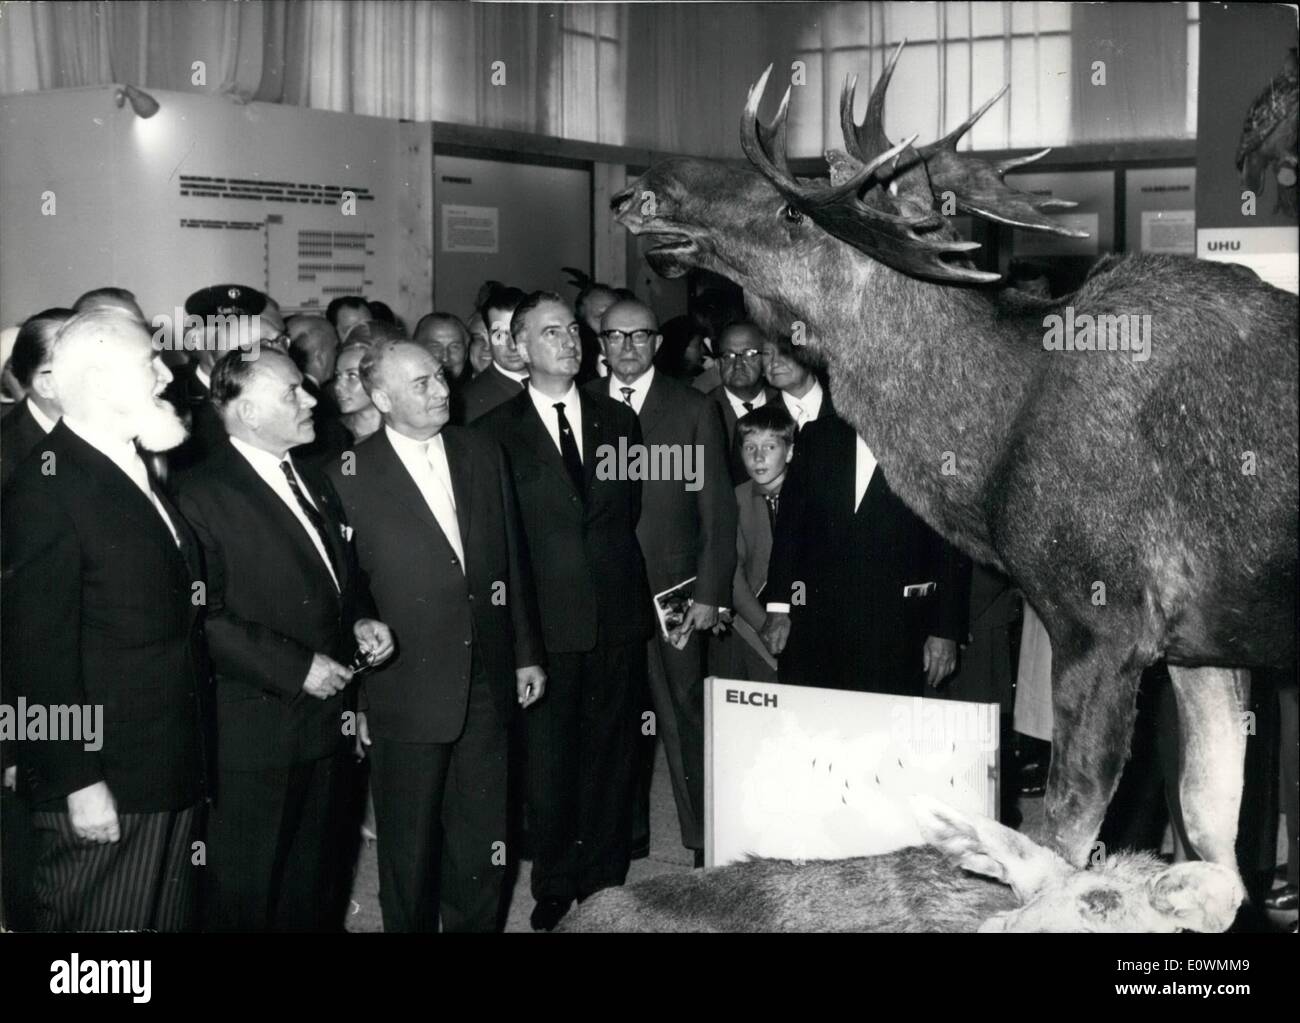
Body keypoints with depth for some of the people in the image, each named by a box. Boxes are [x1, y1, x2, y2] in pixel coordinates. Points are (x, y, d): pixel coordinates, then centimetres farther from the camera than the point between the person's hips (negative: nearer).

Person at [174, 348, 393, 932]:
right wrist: (297, 667, -22)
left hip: (325, 724, 8)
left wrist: (362, 621, 4)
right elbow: (206, 617, -22)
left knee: (313, 888, 21)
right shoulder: (203, 495, -15)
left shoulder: (314, 484, 12)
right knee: (243, 897, 7)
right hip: (253, 734, -7)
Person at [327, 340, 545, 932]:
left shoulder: (482, 456, 4)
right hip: (406, 696, -4)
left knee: (482, 840, 15)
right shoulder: (350, 478, -9)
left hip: (487, 684, 4)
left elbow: (512, 560, 10)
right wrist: (351, 695, -4)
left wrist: (527, 654, 11)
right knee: (410, 846, 11)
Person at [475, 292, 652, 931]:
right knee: (548, 756, 4)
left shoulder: (618, 420, 11)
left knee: (611, 751, 9)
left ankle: (604, 877, 23)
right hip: (545, 621, -3)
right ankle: (554, 884, 19)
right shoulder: (495, 433, 0)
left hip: (617, 615, 3)